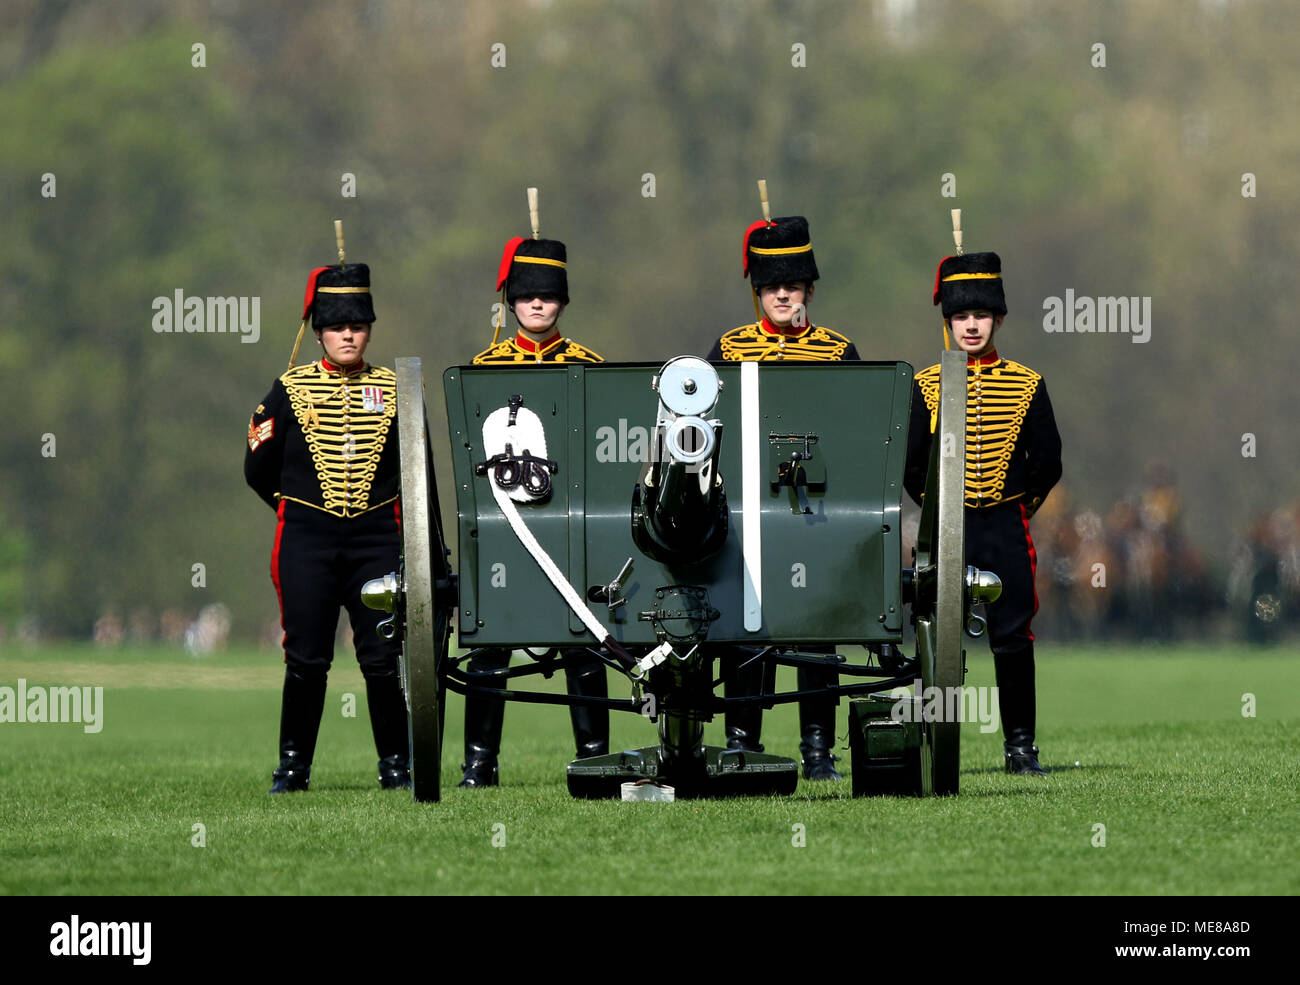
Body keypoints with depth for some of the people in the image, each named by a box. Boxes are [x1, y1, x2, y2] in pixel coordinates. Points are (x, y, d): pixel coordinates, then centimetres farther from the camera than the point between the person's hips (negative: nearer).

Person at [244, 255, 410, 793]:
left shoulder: (392, 390, 7)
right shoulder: (290, 390, 4)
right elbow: (259, 468, 10)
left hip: (377, 537, 1)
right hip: (307, 540, -1)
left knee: (382, 657, -2)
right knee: (306, 660, -1)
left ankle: (396, 763, 7)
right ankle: (293, 764, 8)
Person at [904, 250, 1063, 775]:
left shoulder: (1027, 385, 4)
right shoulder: (926, 386, 3)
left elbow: (1047, 462, 8)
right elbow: (910, 464, 6)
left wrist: (1021, 506, 8)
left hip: (1006, 531, 0)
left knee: (1013, 638, 0)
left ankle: (1020, 745, 6)